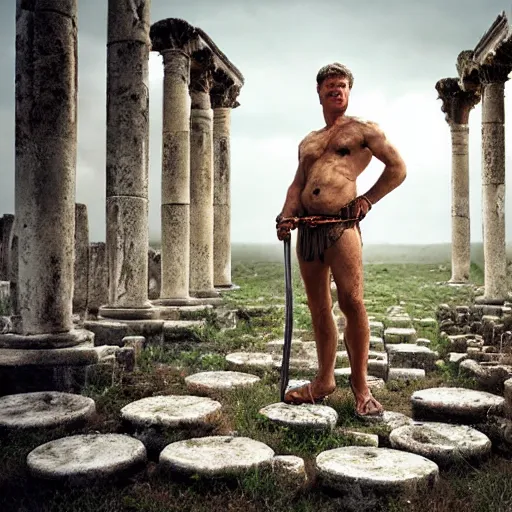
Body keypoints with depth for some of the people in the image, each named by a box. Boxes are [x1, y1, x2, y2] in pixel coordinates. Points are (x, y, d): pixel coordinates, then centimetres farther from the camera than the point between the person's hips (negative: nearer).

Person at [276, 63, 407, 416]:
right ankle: (325, 381, 18)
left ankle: (360, 386, -1)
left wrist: (368, 199, 1)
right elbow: (298, 183, 17)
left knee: (352, 303, -13)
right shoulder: (307, 142, 25)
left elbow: (398, 168, 8)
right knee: (319, 308, 8)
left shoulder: (362, 130, 10)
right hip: (307, 229, 6)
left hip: (341, 225, -5)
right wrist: (287, 217, 0)